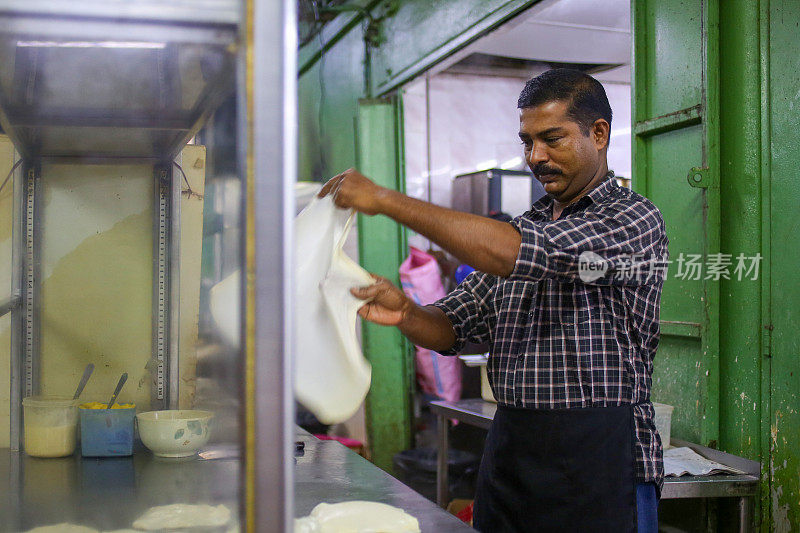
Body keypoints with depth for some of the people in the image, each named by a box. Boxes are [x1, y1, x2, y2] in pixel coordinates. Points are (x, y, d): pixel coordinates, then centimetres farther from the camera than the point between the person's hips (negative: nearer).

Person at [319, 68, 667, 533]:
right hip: (508, 456, 6)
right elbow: (453, 327, 12)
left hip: (600, 464, -6)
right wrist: (405, 313, -13)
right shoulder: (524, 228, 15)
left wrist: (386, 199, -21)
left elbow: (519, 253, -23)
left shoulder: (635, 220, -8)